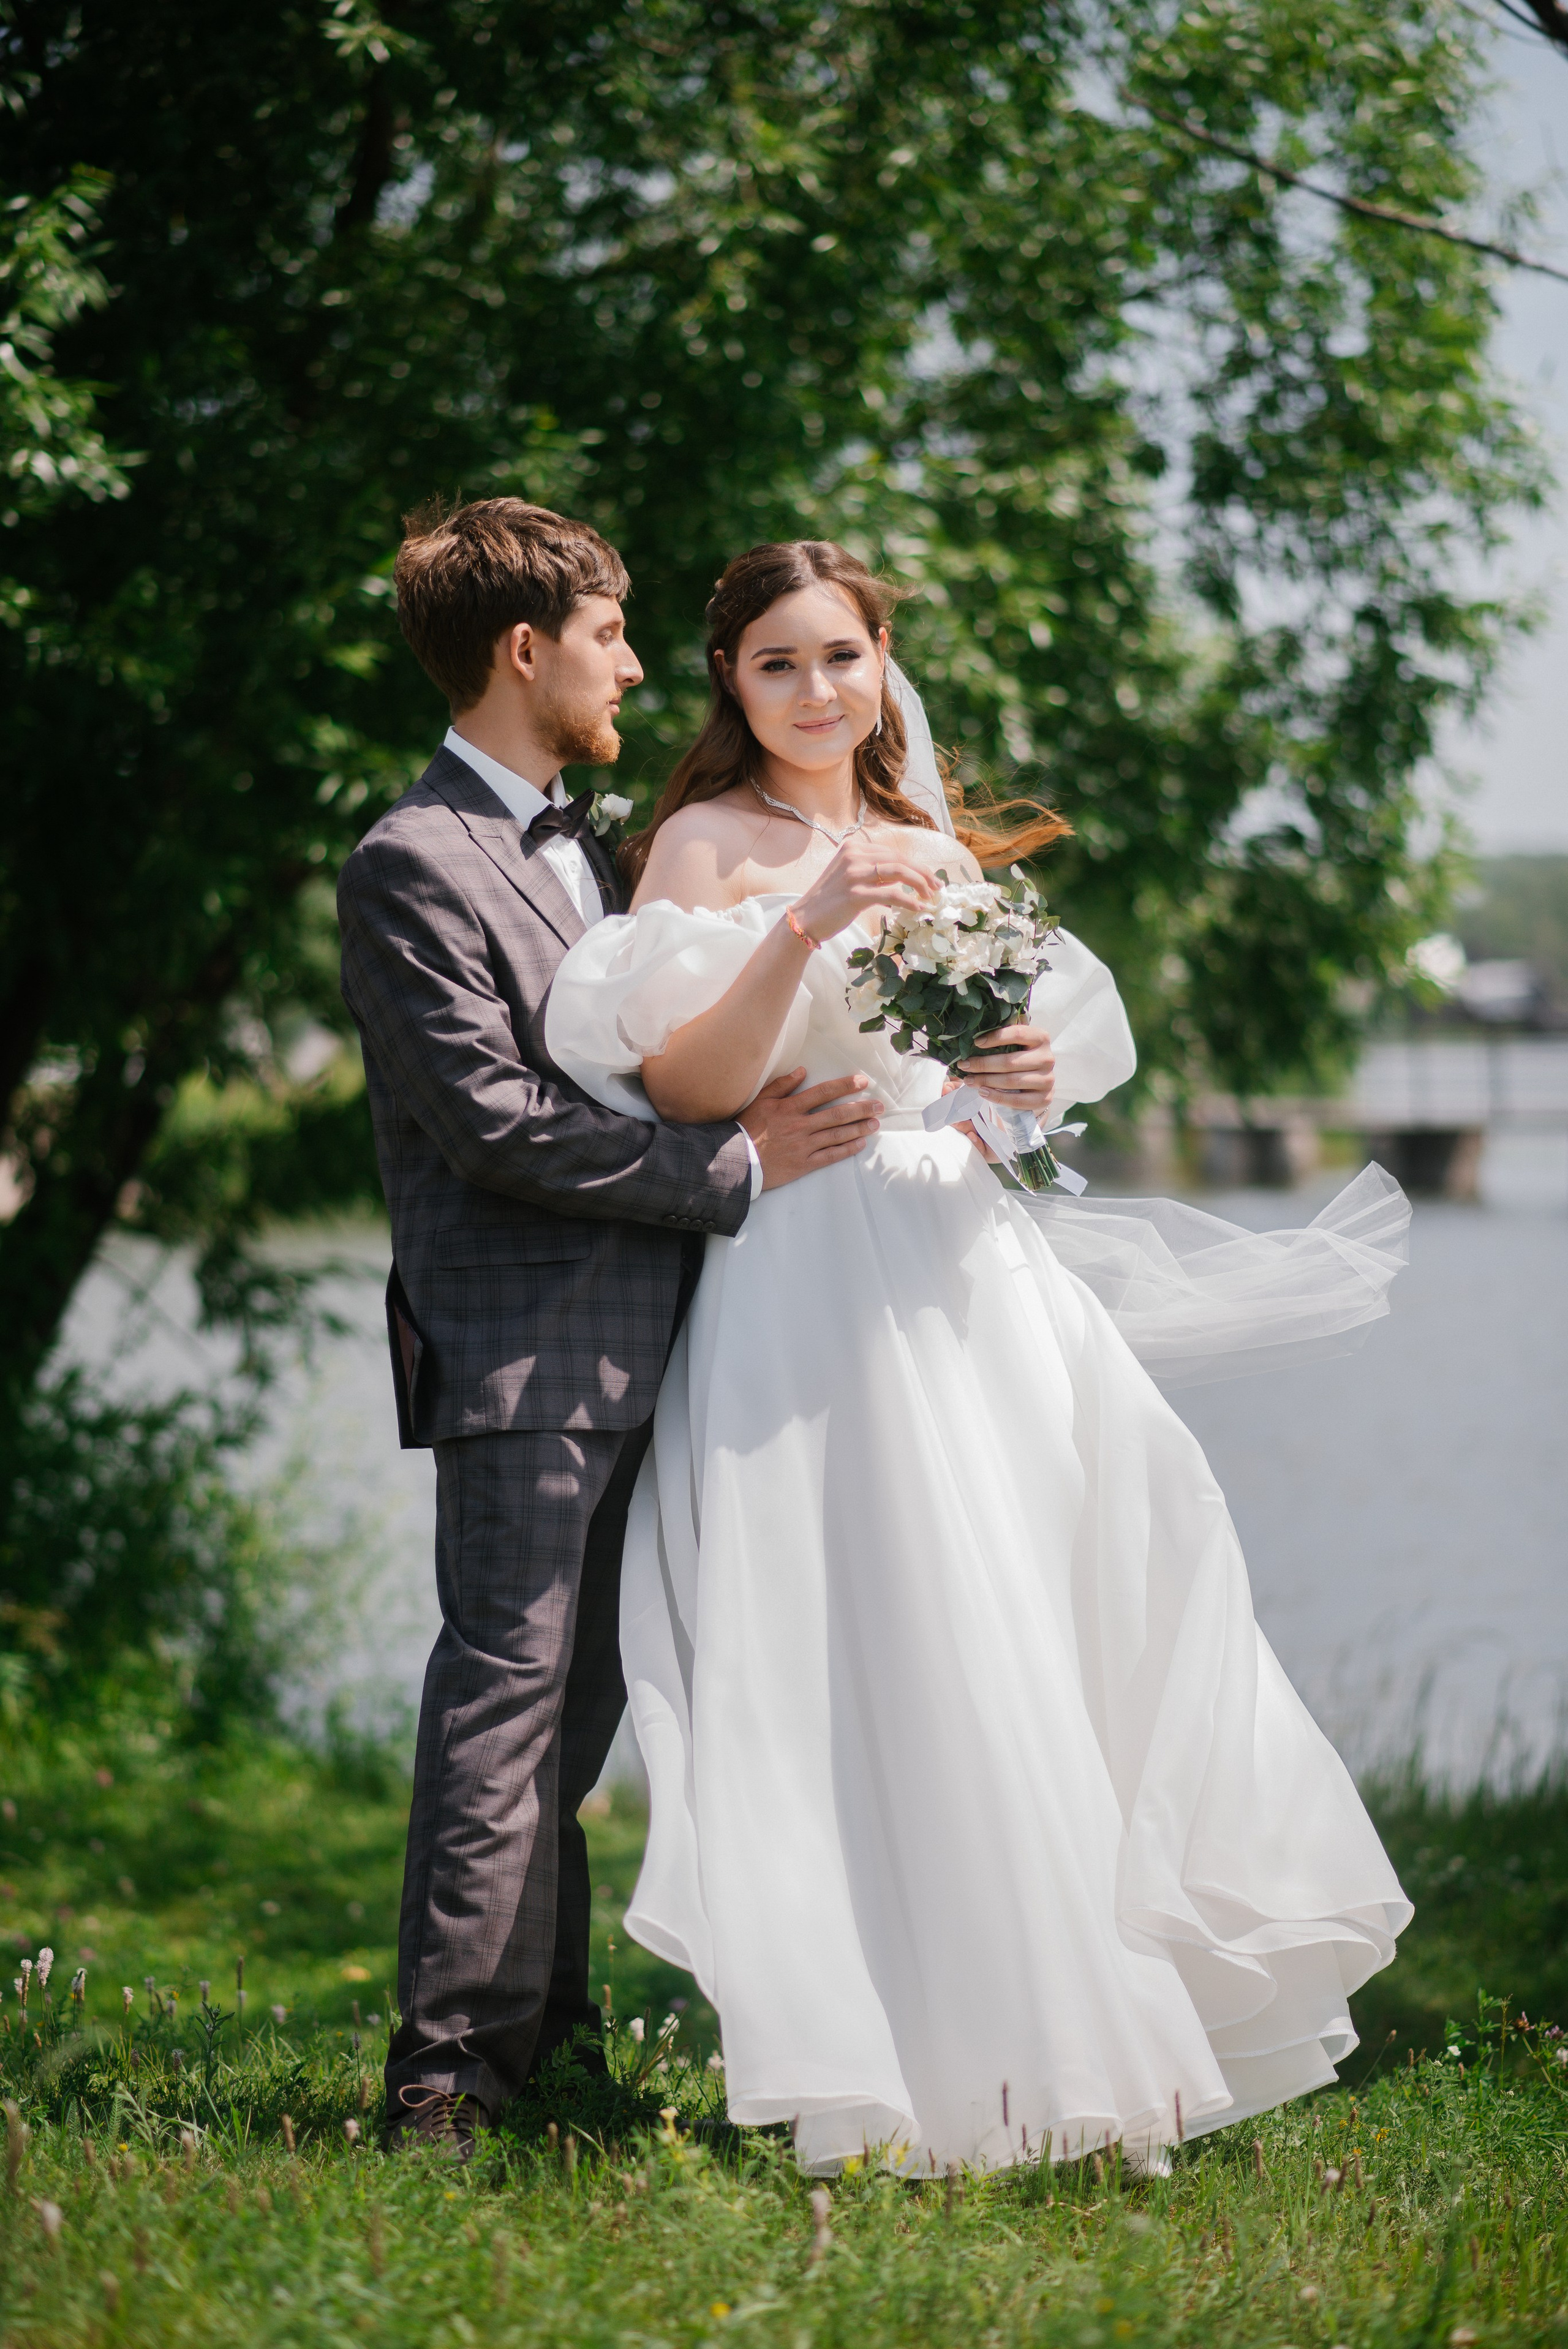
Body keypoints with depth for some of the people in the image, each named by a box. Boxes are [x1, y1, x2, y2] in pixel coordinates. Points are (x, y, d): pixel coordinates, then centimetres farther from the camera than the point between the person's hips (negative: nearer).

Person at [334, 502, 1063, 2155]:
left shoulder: (584, 844, 20)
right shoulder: (412, 866, -10)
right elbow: (497, 1121, -16)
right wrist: (733, 1166, -14)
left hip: (627, 1350, 9)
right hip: (518, 1352, -9)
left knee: (572, 1706, 13)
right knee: (506, 1691, -9)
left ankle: (539, 2034, 22)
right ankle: (446, 2073, -6)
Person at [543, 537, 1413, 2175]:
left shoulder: (939, 849, 18)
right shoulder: (708, 843, 1)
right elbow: (681, 1090, -10)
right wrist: (802, 932, -21)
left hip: (970, 1268, 6)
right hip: (813, 1288, -6)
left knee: (1058, 1627, 0)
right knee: (888, 1654, -11)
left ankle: (1083, 2037, 10)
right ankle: (929, 2075, -7)